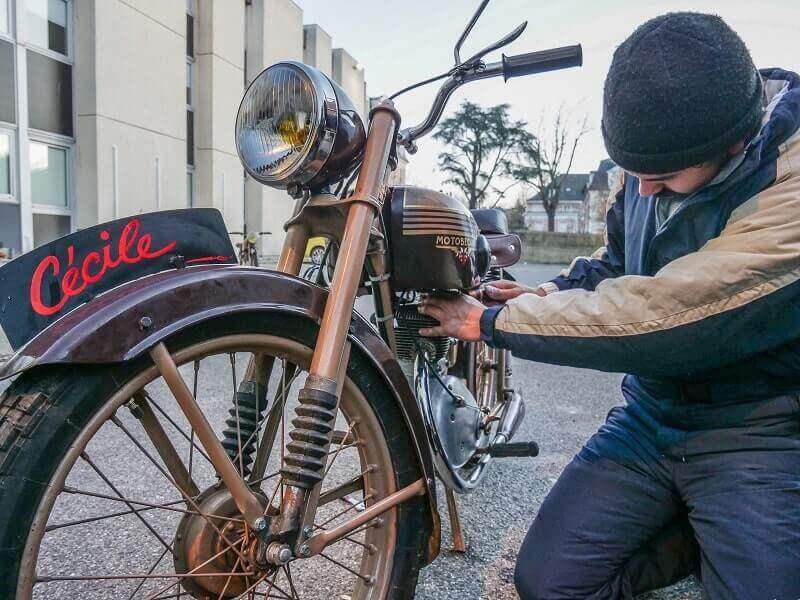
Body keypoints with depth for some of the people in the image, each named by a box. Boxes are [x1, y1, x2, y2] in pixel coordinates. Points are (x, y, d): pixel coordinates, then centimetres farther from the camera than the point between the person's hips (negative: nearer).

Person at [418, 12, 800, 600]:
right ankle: (701, 532, 16)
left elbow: (659, 317, -31)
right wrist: (553, 294, -4)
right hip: (652, 413, 6)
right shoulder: (656, 155, -2)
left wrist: (491, 321, -22)